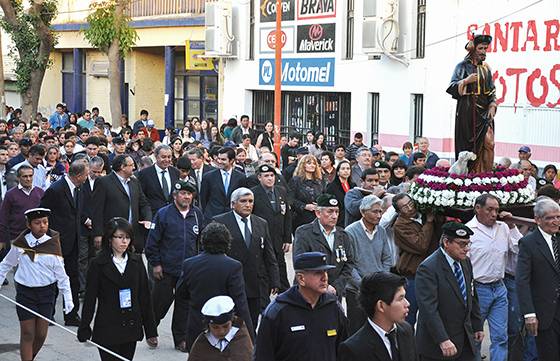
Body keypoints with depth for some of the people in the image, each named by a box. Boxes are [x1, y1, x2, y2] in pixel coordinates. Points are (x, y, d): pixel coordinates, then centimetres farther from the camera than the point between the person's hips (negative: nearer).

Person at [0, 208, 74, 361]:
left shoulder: (53, 244, -7)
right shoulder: (20, 243, -4)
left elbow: (60, 273, -2)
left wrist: (67, 297, -4)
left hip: (46, 292, 1)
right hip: (25, 291, 0)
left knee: (41, 334, 7)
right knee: (27, 333, -1)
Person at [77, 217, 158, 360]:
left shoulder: (136, 261, 6)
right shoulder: (98, 264, -4)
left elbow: (145, 296, 7)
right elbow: (90, 299, -3)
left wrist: (150, 330, 6)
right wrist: (84, 330, -5)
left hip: (131, 328, 3)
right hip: (107, 330, -3)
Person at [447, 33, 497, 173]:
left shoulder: (486, 68, 15)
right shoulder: (463, 66, 1)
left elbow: (492, 91, 18)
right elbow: (451, 88, -5)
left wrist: (492, 106, 4)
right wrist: (466, 81, -18)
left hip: (484, 111, 4)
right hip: (468, 111, -4)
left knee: (488, 142, -11)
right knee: (468, 146, -4)